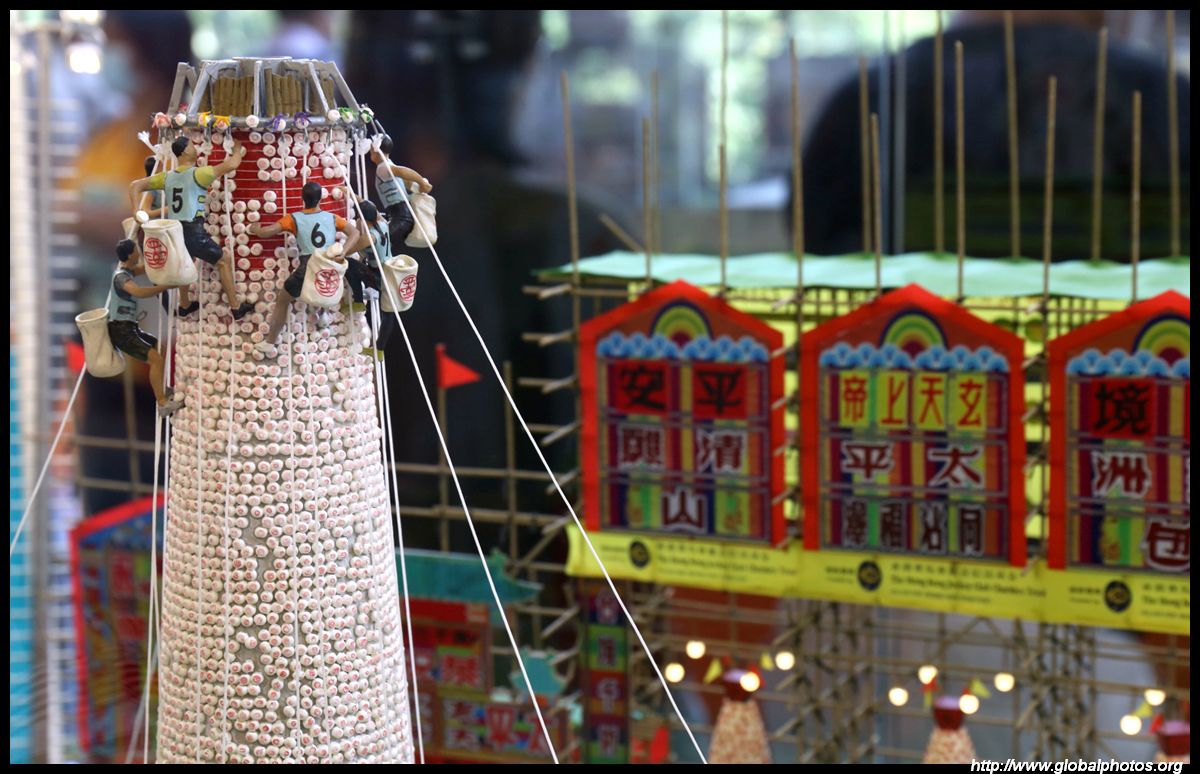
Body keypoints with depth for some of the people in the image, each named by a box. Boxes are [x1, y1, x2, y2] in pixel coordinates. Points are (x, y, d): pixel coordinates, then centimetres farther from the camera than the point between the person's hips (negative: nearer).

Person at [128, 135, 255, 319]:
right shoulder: (197, 174, -10)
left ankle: (184, 306, 43)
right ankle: (236, 308, 11)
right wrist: (238, 150, 9)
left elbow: (135, 186, 10)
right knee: (224, 260, 10)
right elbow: (231, 165, -12)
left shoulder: (167, 177, 10)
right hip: (193, 231, -7)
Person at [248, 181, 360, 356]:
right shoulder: (332, 218, 9)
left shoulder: (295, 219, 1)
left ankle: (269, 343, 18)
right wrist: (342, 253, -9)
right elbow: (355, 233, 1)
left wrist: (255, 228, 17)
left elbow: (265, 232, -5)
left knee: (282, 301, 17)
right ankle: (322, 315, 60)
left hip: (307, 269, -3)